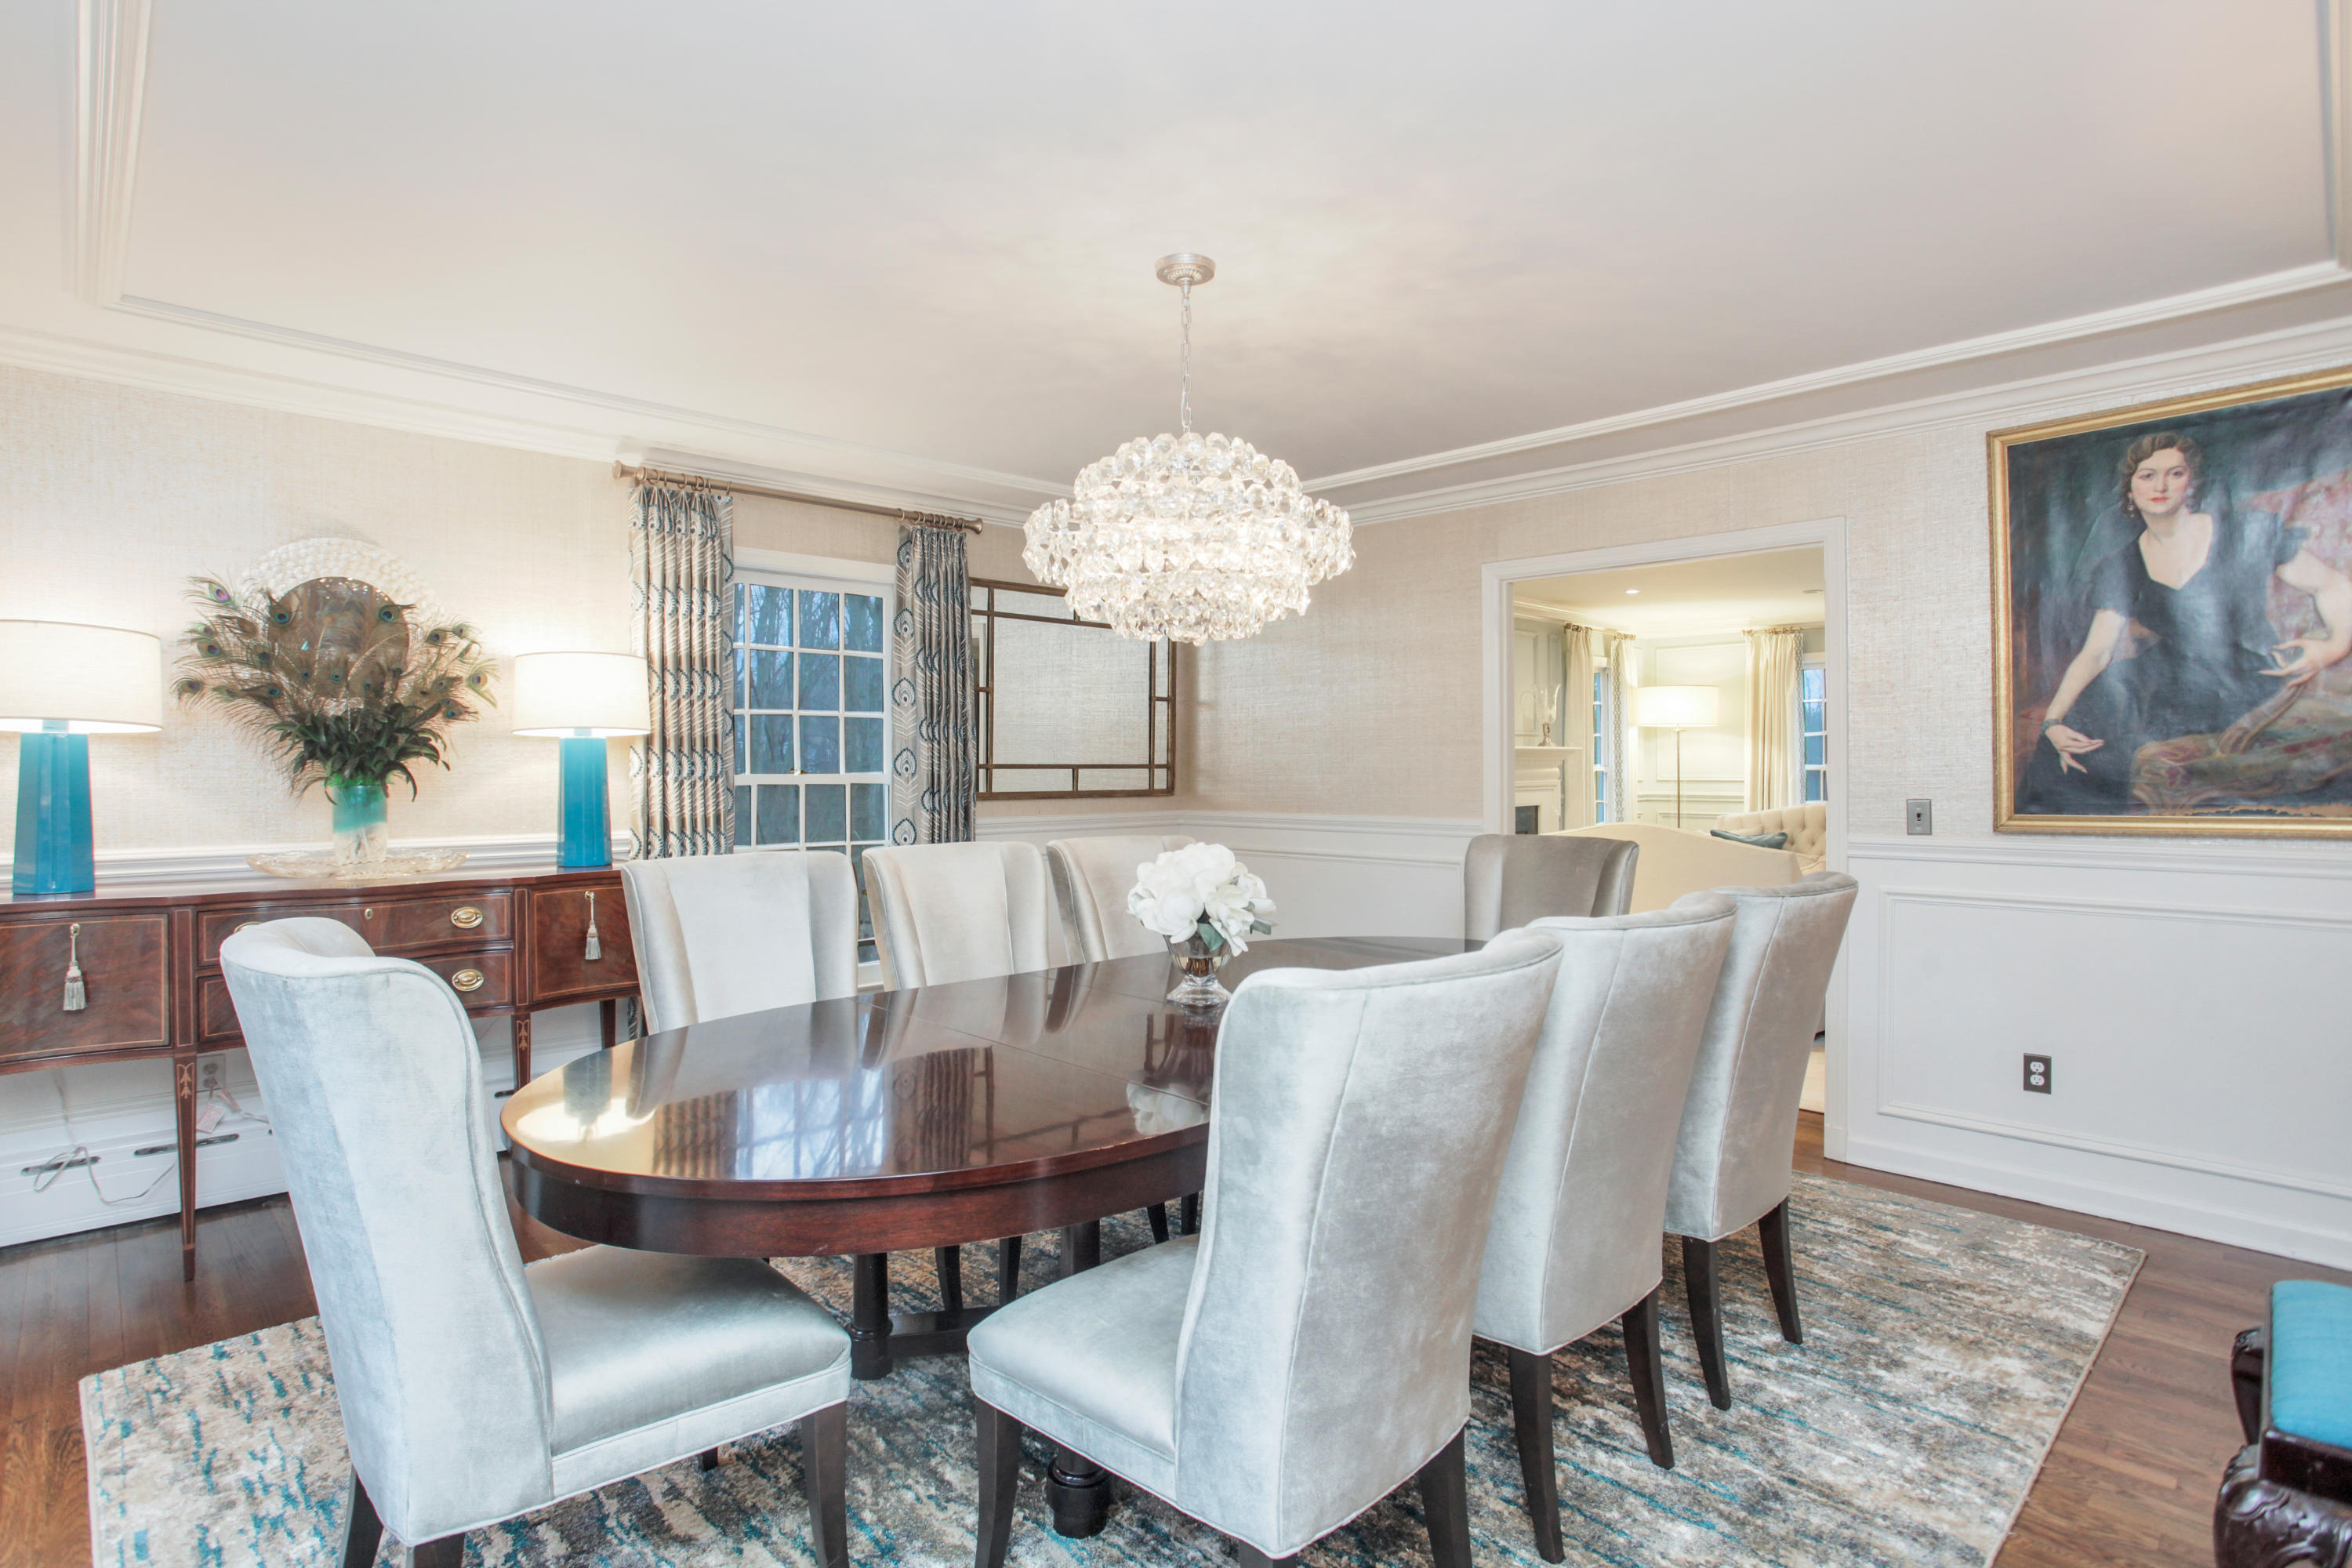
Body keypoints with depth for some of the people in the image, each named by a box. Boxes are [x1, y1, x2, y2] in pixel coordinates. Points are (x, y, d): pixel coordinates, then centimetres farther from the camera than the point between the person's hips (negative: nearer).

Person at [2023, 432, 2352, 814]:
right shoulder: (2122, 569, 3)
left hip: (2257, 690, -4)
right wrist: (2053, 721, -17)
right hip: (2183, 693, 4)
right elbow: (2096, 652, -4)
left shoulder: (2247, 535, -4)